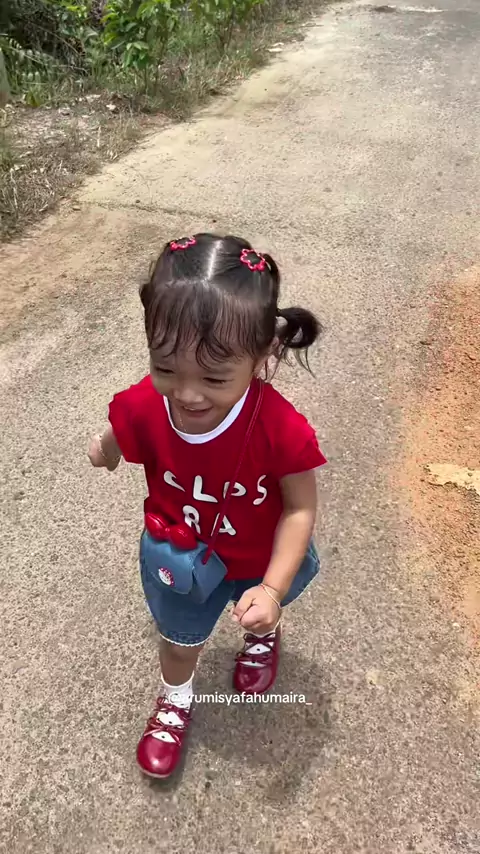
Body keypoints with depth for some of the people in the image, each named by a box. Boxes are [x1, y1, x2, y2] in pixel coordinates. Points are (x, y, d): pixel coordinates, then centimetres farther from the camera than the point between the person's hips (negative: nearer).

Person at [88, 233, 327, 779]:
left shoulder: (281, 429, -39)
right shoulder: (143, 407, -33)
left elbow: (300, 507, -26)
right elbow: (114, 441, -7)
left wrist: (272, 589, -29)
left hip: (260, 560, -1)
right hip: (180, 559, 1)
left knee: (259, 613, 35)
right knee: (179, 638, 30)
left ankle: (261, 635, 74)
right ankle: (175, 701, 64)